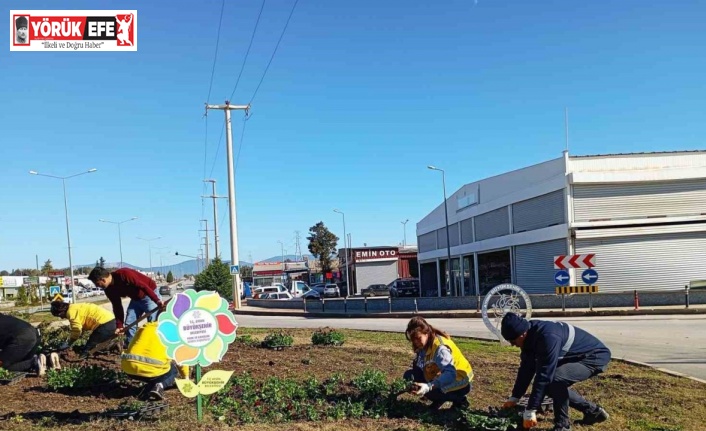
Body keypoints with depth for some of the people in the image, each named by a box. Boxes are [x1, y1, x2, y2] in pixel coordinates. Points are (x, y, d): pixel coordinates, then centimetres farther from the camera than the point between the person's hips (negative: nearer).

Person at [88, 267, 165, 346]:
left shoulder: (124, 274, -31)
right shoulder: (109, 290, -6)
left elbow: (143, 286, -33)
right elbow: (117, 307, 0)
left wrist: (157, 301, -37)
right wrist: (119, 325, -3)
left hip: (150, 294, -8)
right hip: (136, 299, 8)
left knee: (153, 323, -12)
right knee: (129, 323, 2)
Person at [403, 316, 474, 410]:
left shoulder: (440, 347, -30)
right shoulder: (426, 343, -4)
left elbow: (450, 374, -42)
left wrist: (429, 386, -54)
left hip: (459, 381, -8)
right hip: (441, 376, 8)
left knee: (427, 391, -30)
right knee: (409, 375, -7)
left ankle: (459, 400, -4)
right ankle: (439, 400, 6)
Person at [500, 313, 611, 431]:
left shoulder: (548, 337, -35)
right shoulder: (531, 335, -7)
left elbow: (544, 375, -35)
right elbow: (526, 369, 3)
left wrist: (530, 410, -31)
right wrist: (514, 397, 4)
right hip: (576, 357, 10)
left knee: (555, 379, -30)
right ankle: (593, 411, 20)